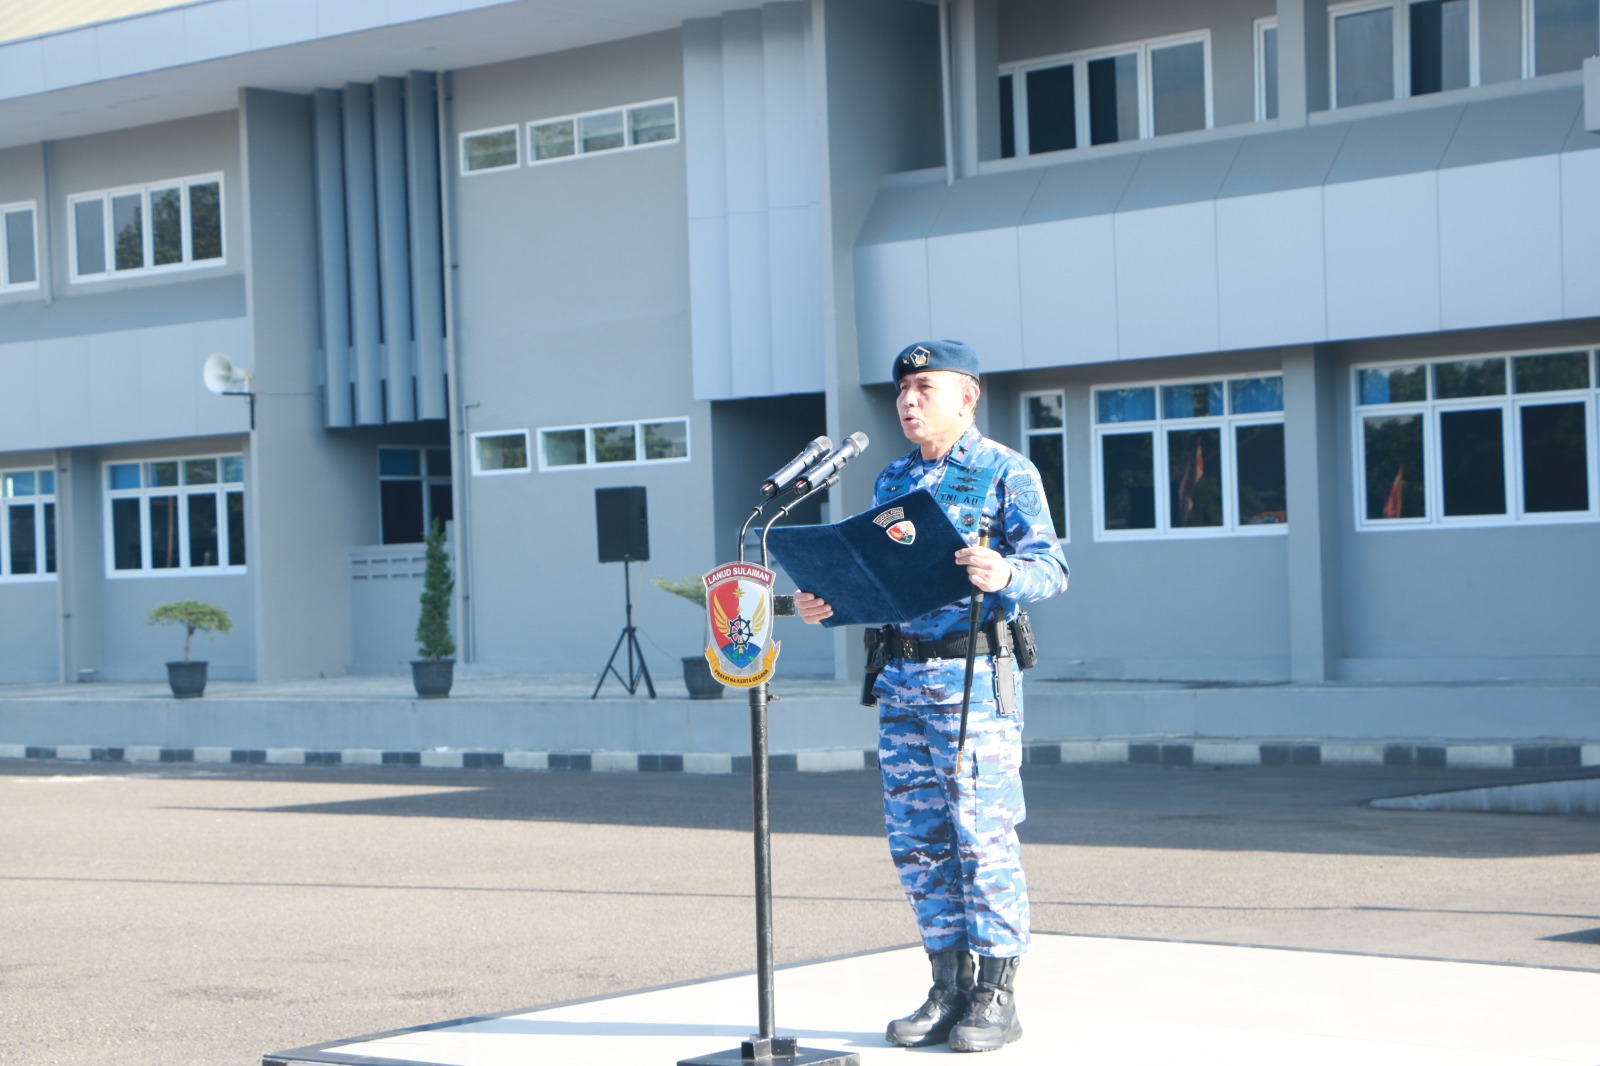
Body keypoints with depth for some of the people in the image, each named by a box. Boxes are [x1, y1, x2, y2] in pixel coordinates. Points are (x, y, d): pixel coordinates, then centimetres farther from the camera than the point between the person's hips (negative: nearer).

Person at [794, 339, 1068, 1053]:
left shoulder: (1006, 473, -2)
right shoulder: (891, 480, 18)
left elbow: (1051, 567, -10)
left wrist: (1005, 575, -31)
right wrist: (824, 604, 4)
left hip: (974, 676, -7)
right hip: (900, 674, 7)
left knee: (982, 834, -6)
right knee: (915, 839, 7)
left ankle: (995, 996, 1)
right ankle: (949, 986, 16)